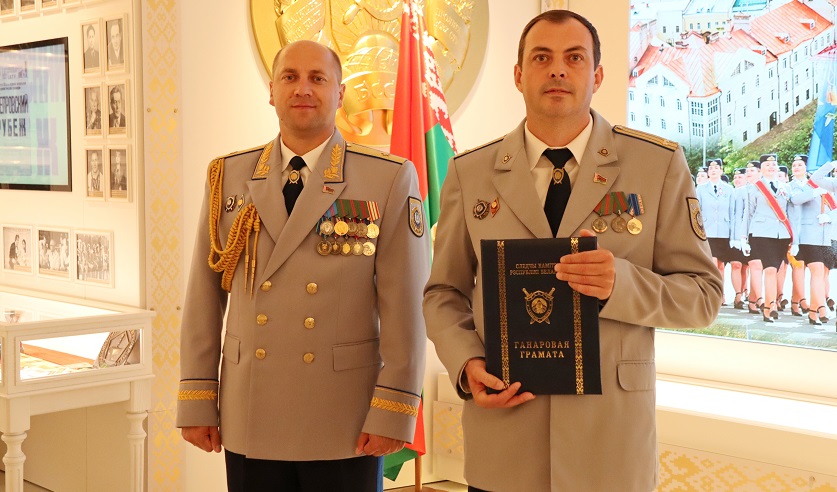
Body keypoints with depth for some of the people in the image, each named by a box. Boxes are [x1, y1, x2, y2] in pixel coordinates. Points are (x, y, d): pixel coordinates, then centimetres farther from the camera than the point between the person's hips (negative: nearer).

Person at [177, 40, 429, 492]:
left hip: (347, 425, -2)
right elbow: (204, 297, 6)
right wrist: (196, 399, 4)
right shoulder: (229, 177, 6)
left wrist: (394, 411, -10)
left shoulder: (391, 179, -3)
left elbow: (405, 305, -7)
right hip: (250, 423, 3)